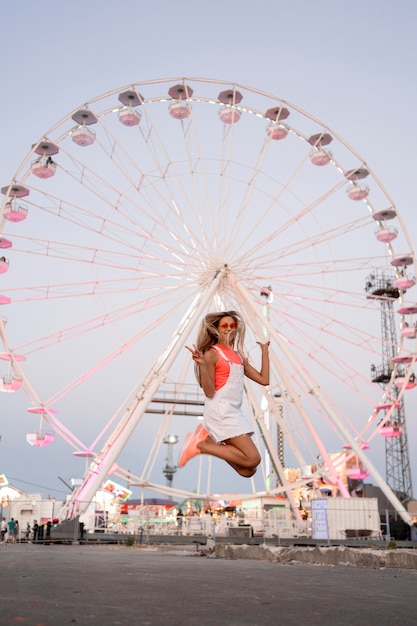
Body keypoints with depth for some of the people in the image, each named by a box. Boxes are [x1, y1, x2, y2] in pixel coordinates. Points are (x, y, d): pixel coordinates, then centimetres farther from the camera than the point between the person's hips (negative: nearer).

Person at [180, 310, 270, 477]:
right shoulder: (212, 354, -5)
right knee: (253, 458, -18)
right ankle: (200, 445, -6)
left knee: (248, 471, 2)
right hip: (220, 411, -8)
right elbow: (209, 392, -12)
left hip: (235, 412, 8)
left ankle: (207, 438, 9)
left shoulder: (239, 355, 17)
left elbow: (264, 379, 13)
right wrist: (202, 364, -24)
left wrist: (265, 352, 17)